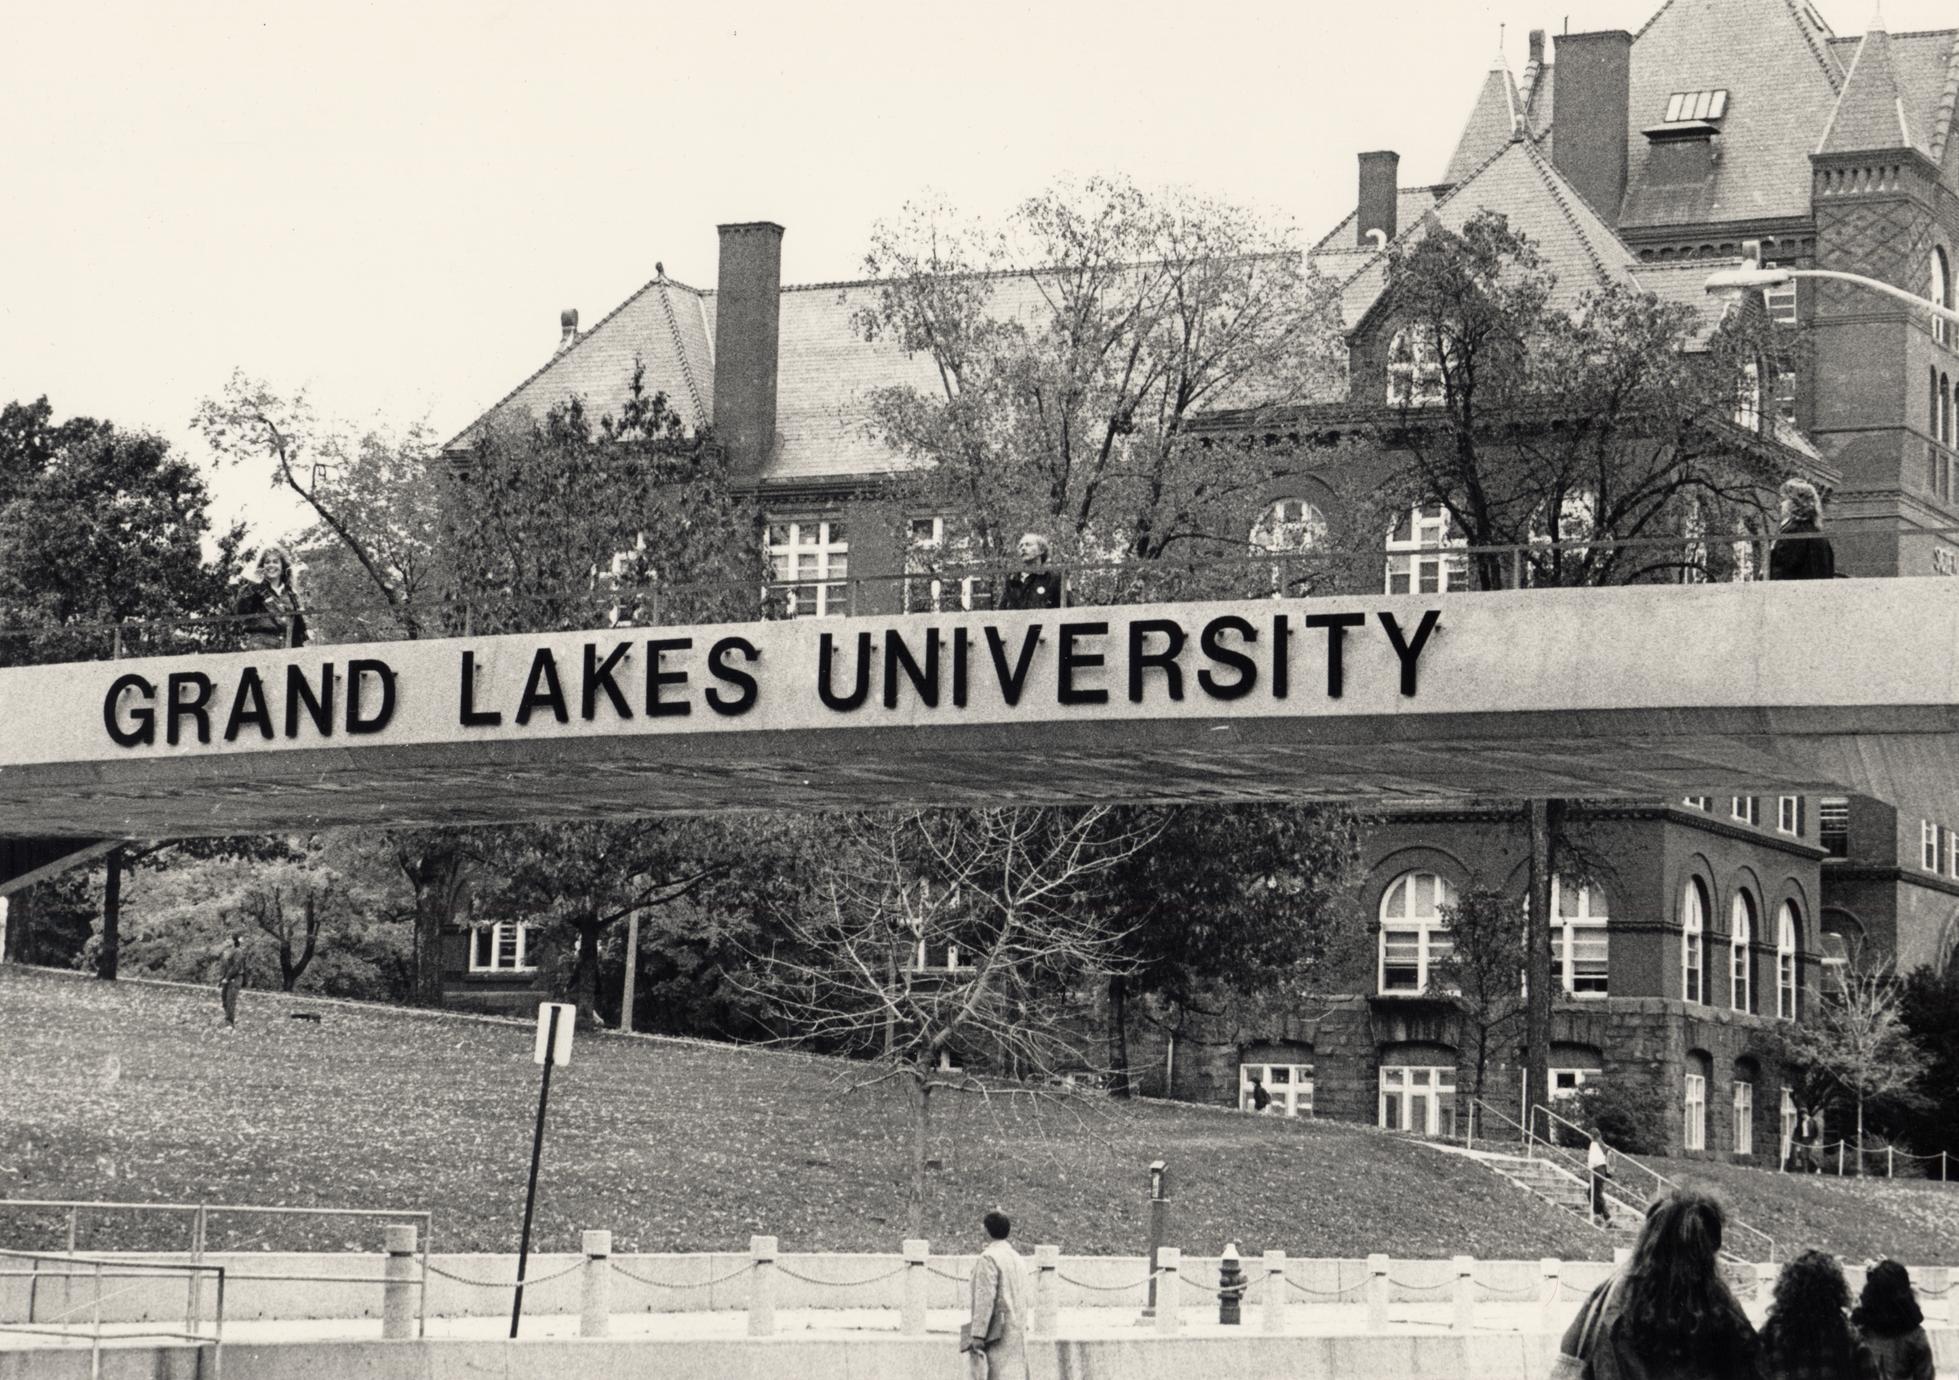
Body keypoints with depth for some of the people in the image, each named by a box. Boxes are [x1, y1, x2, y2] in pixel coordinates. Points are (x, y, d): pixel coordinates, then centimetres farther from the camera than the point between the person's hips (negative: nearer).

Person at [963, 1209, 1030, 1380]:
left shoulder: (988, 1258, -11)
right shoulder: (1017, 1259, 14)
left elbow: (985, 1298, -17)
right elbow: (1027, 1297, 16)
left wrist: (978, 1334, -17)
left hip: (997, 1333, -8)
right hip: (1018, 1331, 8)